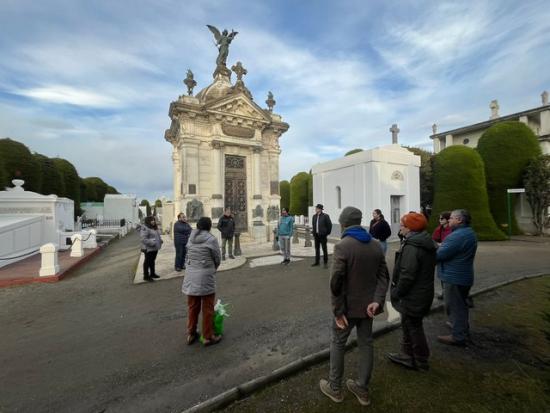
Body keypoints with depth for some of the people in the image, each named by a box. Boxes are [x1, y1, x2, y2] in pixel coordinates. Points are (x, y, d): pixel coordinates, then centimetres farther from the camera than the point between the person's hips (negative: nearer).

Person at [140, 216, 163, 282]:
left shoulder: (155, 228, 13)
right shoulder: (144, 228, -17)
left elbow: (158, 236, 25)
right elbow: (144, 239, -24)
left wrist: (160, 240, 8)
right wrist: (152, 243, -27)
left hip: (155, 248, 9)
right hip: (148, 248, -9)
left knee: (152, 261, 19)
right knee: (147, 262, 1)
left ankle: (152, 273, 31)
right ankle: (146, 276, 12)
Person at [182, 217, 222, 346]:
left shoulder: (191, 238, 5)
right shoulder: (211, 239, -11)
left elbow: (188, 256, 6)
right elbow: (217, 259, -4)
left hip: (191, 275, 6)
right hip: (205, 276, -5)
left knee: (192, 307, 20)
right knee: (207, 309, 9)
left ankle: (191, 334, 34)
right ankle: (208, 337, 22)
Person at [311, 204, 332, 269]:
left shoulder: (325, 216, -9)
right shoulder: (314, 216, 8)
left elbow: (329, 225, -5)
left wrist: (327, 233, -2)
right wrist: (314, 233, 10)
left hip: (322, 235, -5)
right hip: (316, 235, 6)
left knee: (324, 249, 1)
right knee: (317, 249, 13)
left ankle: (326, 262, 11)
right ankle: (317, 261, 23)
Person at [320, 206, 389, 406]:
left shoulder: (342, 247, -21)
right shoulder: (376, 245, 1)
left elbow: (336, 282, -23)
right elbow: (383, 275, -2)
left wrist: (338, 311, -16)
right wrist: (377, 300, -9)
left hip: (349, 306, -5)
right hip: (368, 305, 6)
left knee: (337, 343, 14)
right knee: (366, 344, 19)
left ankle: (334, 387, 30)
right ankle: (362, 389, 35)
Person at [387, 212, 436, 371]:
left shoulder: (411, 247, -26)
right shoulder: (427, 244, 7)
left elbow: (407, 276, -28)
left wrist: (396, 292, -15)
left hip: (412, 297, -10)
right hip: (424, 292, 10)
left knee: (414, 328, 8)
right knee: (408, 325, 21)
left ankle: (421, 362, 26)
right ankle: (407, 355, 36)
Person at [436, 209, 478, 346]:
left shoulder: (457, 236, -25)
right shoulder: (469, 232, 10)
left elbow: (440, 254, -26)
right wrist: (440, 246, 0)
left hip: (454, 277, -10)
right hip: (463, 276, 10)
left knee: (454, 307, 2)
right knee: (460, 305, 24)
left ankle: (458, 336, 13)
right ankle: (463, 329, 40)